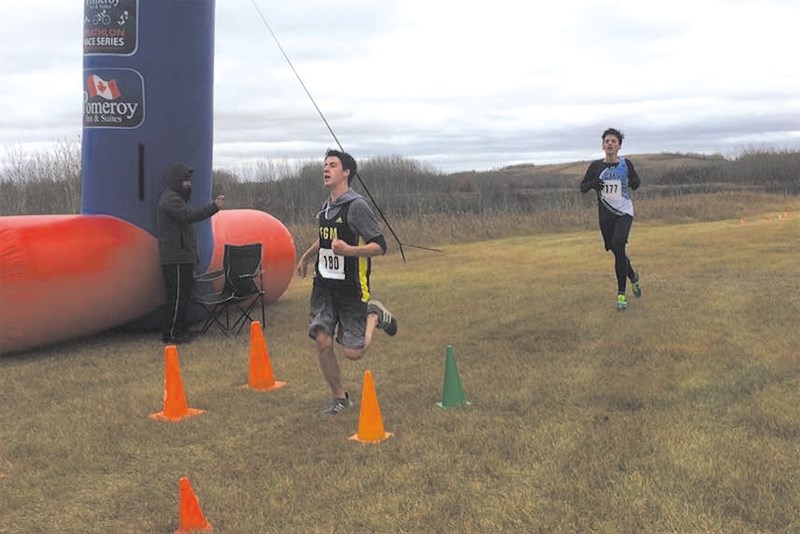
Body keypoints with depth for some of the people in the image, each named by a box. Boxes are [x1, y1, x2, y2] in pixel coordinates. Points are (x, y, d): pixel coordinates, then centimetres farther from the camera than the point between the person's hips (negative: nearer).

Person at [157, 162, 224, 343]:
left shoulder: (177, 198, 21)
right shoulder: (170, 199, -13)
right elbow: (189, 216, -27)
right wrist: (214, 207, -30)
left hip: (183, 258, 10)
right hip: (175, 259, -10)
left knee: (184, 294, 14)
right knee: (176, 296, -7)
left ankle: (180, 330, 22)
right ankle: (169, 334, -2)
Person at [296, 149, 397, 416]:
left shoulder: (356, 206, -14)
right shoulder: (326, 206, 10)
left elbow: (380, 246, -17)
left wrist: (350, 250, -31)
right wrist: (306, 257, 29)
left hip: (351, 288, -6)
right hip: (324, 284, 6)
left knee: (353, 352, -4)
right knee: (322, 342, -4)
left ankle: (375, 315, 25)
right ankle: (340, 397, 16)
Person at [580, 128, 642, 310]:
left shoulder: (626, 164, -2)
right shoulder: (596, 166, 0)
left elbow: (635, 184, 10)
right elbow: (582, 187, 6)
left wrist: (634, 181, -14)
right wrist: (592, 183, -17)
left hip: (624, 213, -3)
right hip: (605, 215, 3)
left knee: (618, 246, -22)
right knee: (616, 252, 11)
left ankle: (621, 293, -17)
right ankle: (633, 277, 42)